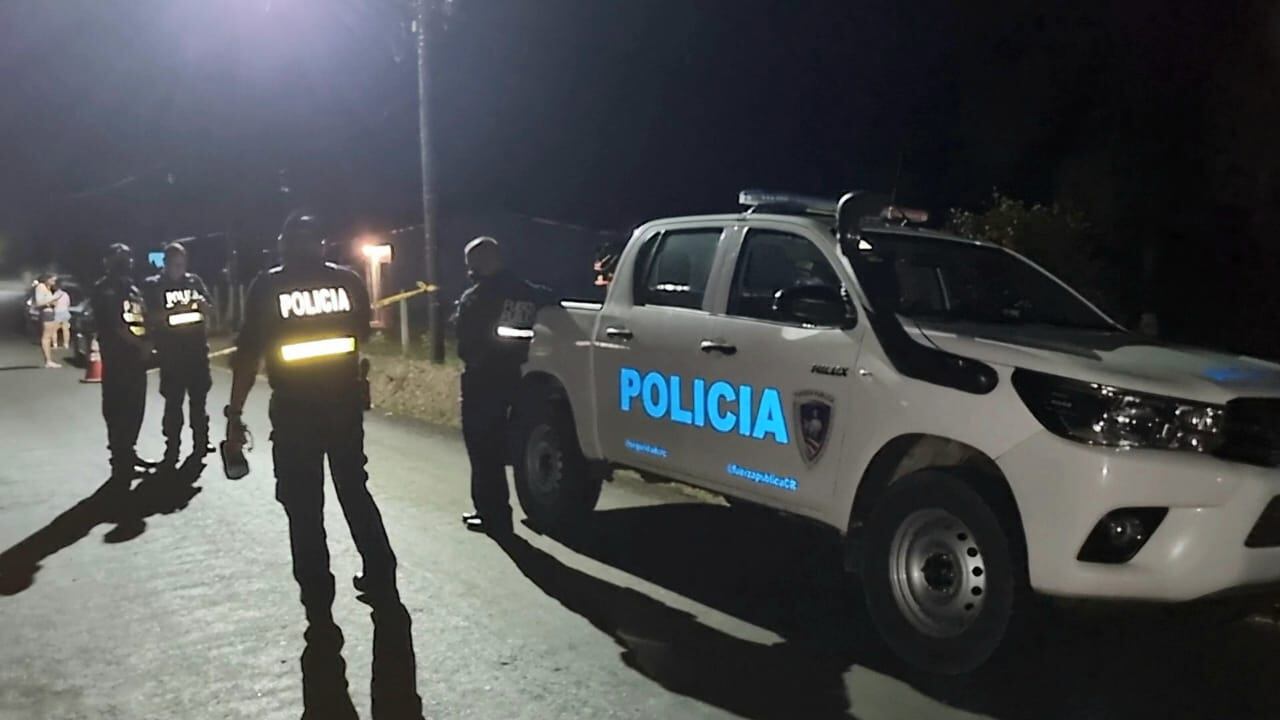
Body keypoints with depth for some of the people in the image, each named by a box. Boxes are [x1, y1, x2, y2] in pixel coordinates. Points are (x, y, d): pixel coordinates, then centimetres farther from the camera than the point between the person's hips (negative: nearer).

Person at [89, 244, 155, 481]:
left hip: (137, 357, 8)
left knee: (135, 408, 13)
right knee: (117, 409, -4)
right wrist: (139, 344, -14)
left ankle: (128, 453, 24)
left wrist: (147, 344, 1)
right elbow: (113, 325, -15)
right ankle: (120, 461, -1)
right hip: (117, 358, -8)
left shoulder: (133, 288, 18)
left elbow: (145, 319, 18)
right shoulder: (104, 289, -6)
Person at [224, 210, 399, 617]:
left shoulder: (268, 286, -5)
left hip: (294, 408, -3)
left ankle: (319, 605, 8)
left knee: (303, 505, 4)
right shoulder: (347, 280, 3)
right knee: (355, 491, 18)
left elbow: (249, 352, -9)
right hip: (345, 401, 3)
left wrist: (235, 415, -6)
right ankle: (381, 580, 23)